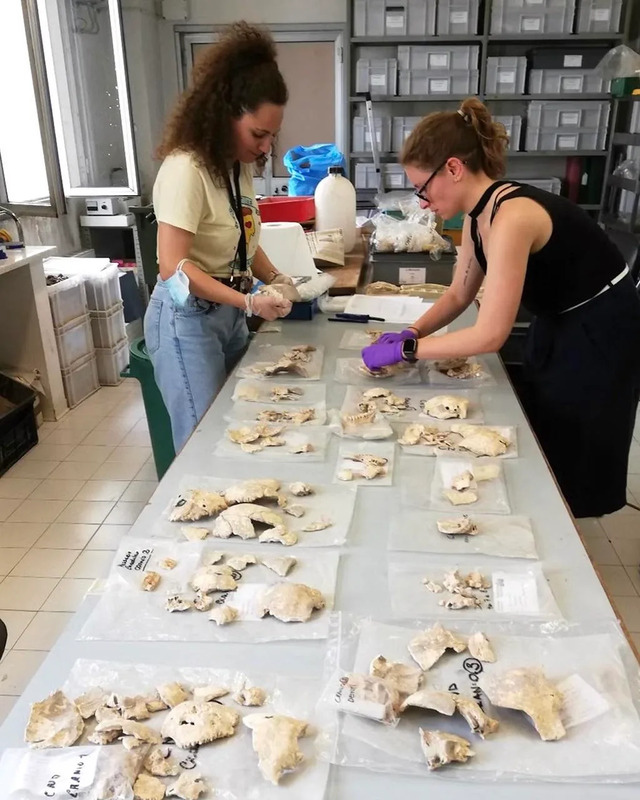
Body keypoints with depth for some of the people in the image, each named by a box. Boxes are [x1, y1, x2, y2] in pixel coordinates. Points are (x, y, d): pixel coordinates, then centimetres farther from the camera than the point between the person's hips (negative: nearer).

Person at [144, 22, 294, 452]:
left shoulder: (240, 166, 6)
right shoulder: (186, 169, -21)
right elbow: (173, 266, -25)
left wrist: (275, 278, -3)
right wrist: (249, 302, -28)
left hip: (228, 314, 9)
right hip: (187, 320, -8)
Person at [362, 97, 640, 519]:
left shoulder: (511, 216, -33)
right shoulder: (479, 213, -4)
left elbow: (490, 334, -33)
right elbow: (459, 295, 6)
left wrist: (405, 350, -26)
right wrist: (410, 334, -9)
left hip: (600, 335, -9)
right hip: (558, 325, 9)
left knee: (567, 465, 7)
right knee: (540, 447, 21)